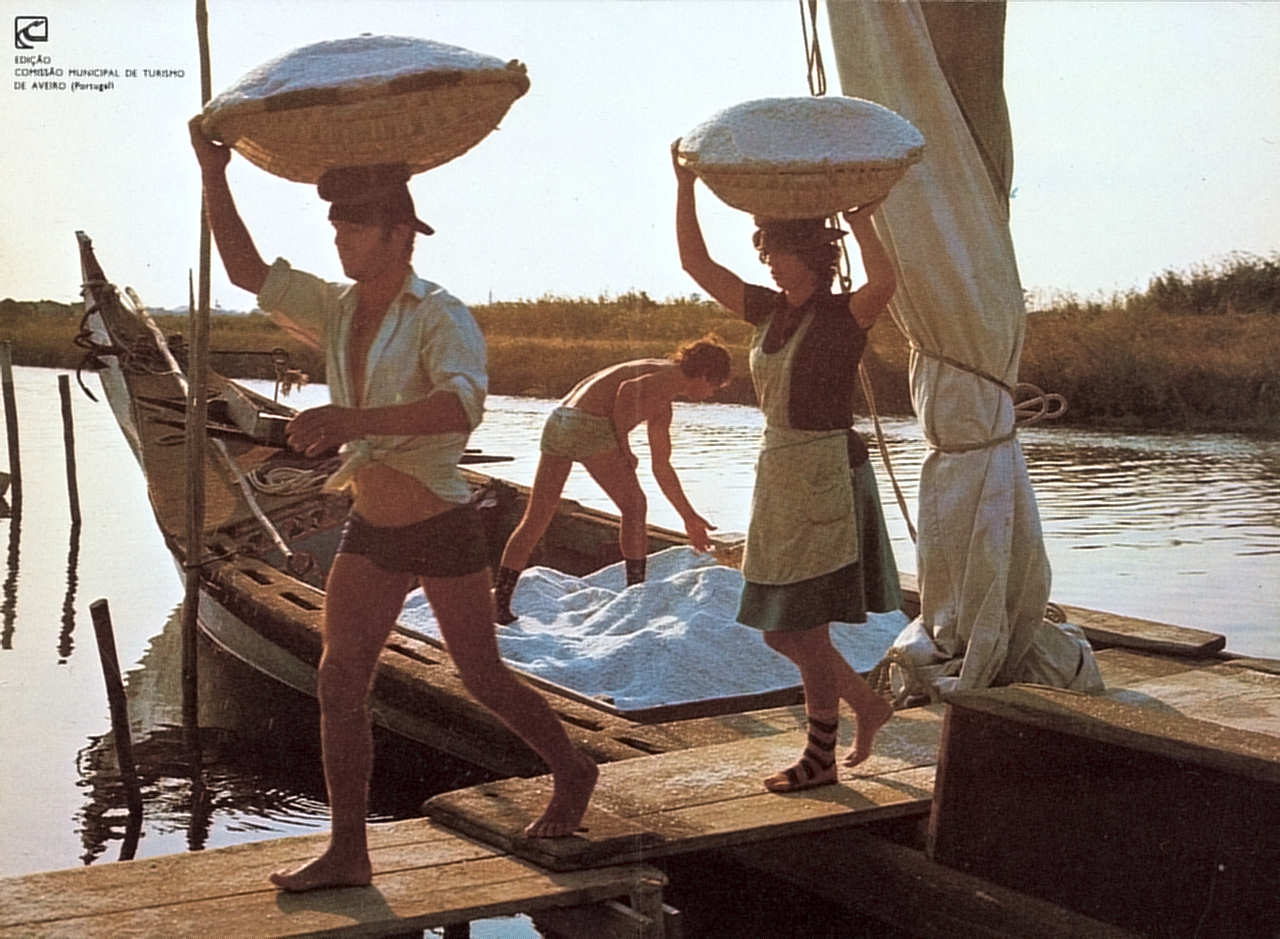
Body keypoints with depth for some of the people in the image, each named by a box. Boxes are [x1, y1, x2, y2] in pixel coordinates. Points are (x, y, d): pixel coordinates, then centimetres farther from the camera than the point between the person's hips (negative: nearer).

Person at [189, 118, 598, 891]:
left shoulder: (441, 318, -18)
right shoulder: (339, 310, 5)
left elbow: (463, 405, -37)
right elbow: (249, 271, 10)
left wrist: (355, 420, -49)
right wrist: (214, 176, 0)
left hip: (442, 530, -6)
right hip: (370, 533, 7)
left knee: (483, 677, 6)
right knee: (339, 683, 0)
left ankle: (573, 773, 32)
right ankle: (348, 852, 7)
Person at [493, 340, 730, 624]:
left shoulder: (662, 406, 30)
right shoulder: (672, 377, 2)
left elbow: (662, 468, 34)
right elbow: (628, 389, -19)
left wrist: (689, 517, 38)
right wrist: (623, 446, -10)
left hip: (557, 422, 9)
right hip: (588, 424, -9)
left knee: (535, 519, 8)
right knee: (633, 506, 5)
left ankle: (500, 602, 6)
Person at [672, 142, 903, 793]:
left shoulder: (844, 316, -11)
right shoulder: (768, 311, 8)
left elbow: (884, 282, -35)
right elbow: (695, 262, 9)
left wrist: (859, 220, -28)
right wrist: (685, 185, 1)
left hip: (827, 475, -8)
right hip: (778, 472, 8)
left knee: (804, 625, -2)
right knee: (778, 627, 13)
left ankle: (821, 756, 13)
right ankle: (866, 703, 31)